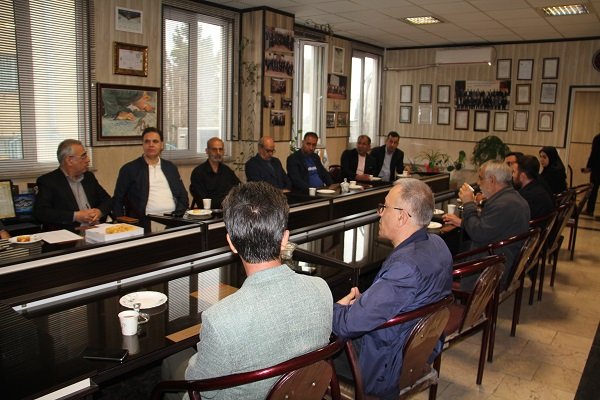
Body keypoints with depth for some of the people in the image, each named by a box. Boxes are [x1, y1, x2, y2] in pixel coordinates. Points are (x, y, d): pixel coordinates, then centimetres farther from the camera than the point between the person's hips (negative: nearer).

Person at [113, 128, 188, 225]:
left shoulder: (171, 167, 17)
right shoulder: (129, 169, 6)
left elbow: (183, 196, 16)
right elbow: (118, 201, 5)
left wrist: (177, 217, 0)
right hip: (145, 222, -3)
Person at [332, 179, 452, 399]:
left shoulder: (404, 267, -35)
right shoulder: (436, 244, -5)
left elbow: (347, 325, -30)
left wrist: (338, 306, -10)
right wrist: (362, 299, -6)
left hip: (385, 369, -8)